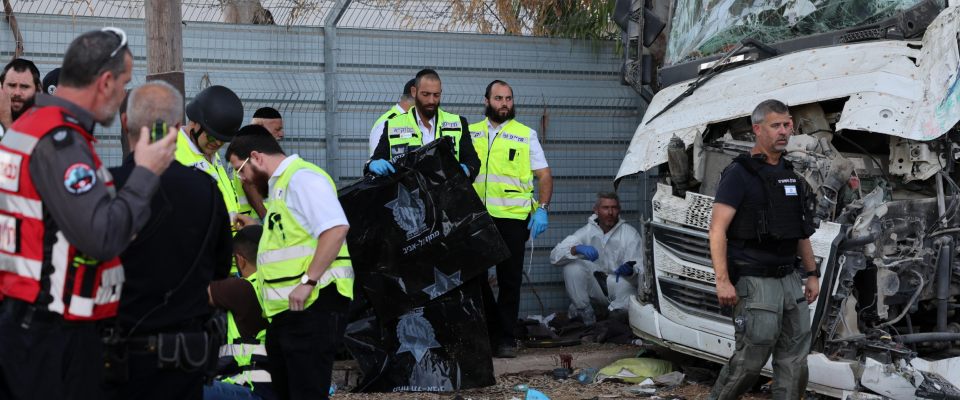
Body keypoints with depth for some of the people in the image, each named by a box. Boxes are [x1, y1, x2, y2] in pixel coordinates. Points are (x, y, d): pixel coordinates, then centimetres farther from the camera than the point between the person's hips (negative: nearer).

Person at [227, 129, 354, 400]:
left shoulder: (302, 177, -11)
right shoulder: (280, 184, 21)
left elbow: (335, 228, -25)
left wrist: (308, 281, -26)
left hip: (312, 305, -11)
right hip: (286, 308, 11)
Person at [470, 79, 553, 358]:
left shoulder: (526, 135, 7)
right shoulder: (471, 133, 13)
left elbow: (544, 176, 5)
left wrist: (542, 209, -8)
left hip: (513, 218, -2)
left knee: (509, 281, 1)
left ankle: (505, 338, 9)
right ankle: (489, 330, 17)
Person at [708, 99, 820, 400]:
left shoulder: (790, 175, 14)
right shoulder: (740, 174, -9)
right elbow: (717, 230, -14)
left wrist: (812, 274, 16)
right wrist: (722, 280, -21)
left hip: (789, 280, 7)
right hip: (754, 282, -7)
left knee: (795, 358, 7)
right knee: (751, 358, -4)